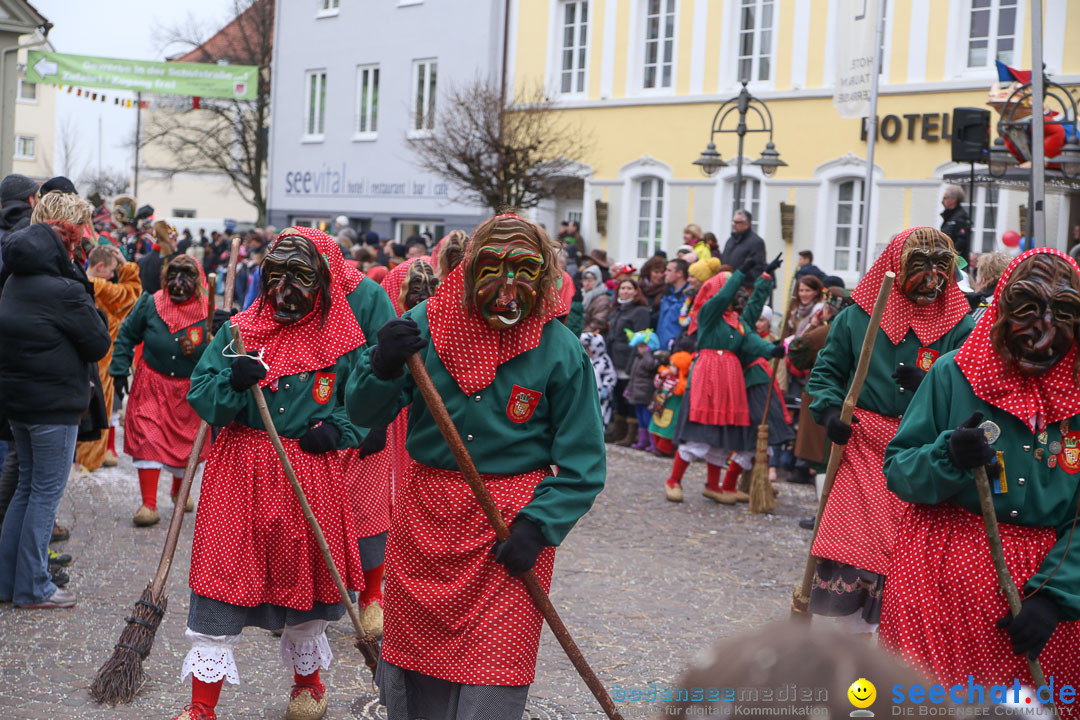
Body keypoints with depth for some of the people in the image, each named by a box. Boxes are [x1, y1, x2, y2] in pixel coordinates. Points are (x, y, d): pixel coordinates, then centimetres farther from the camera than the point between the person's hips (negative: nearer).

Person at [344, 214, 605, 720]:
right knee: (413, 647, 16)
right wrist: (383, 366, -24)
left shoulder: (560, 350, -9)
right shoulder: (427, 324, -5)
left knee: (495, 665, -3)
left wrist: (538, 525, -18)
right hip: (426, 508, 3)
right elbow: (365, 412, -4)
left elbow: (582, 464, -7)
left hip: (512, 518, -2)